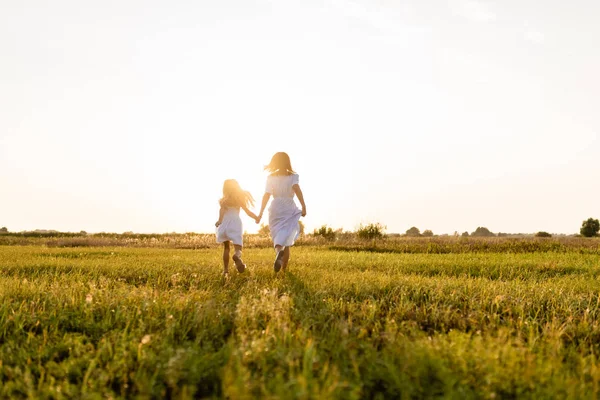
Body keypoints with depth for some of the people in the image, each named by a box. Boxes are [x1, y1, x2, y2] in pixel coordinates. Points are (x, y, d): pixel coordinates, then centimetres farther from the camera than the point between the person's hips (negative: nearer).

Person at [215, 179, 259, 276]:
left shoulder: (223, 200, 14)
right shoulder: (239, 199, 18)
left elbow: (222, 209, -7)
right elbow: (248, 212, 17)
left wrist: (220, 220, -23)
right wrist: (257, 217, 33)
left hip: (224, 224, 1)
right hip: (235, 223, -1)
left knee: (226, 248, 17)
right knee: (238, 248, -6)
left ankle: (225, 270, 9)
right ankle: (237, 256, -42)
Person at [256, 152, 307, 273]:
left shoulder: (271, 178, 2)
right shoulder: (293, 176, -1)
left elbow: (266, 195, -5)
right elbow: (296, 188, -20)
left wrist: (260, 213, -2)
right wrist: (304, 206, -26)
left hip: (275, 209, 1)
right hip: (289, 210, 0)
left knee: (278, 236, 8)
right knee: (287, 240, 8)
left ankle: (279, 251, -27)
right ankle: (284, 269, 2)